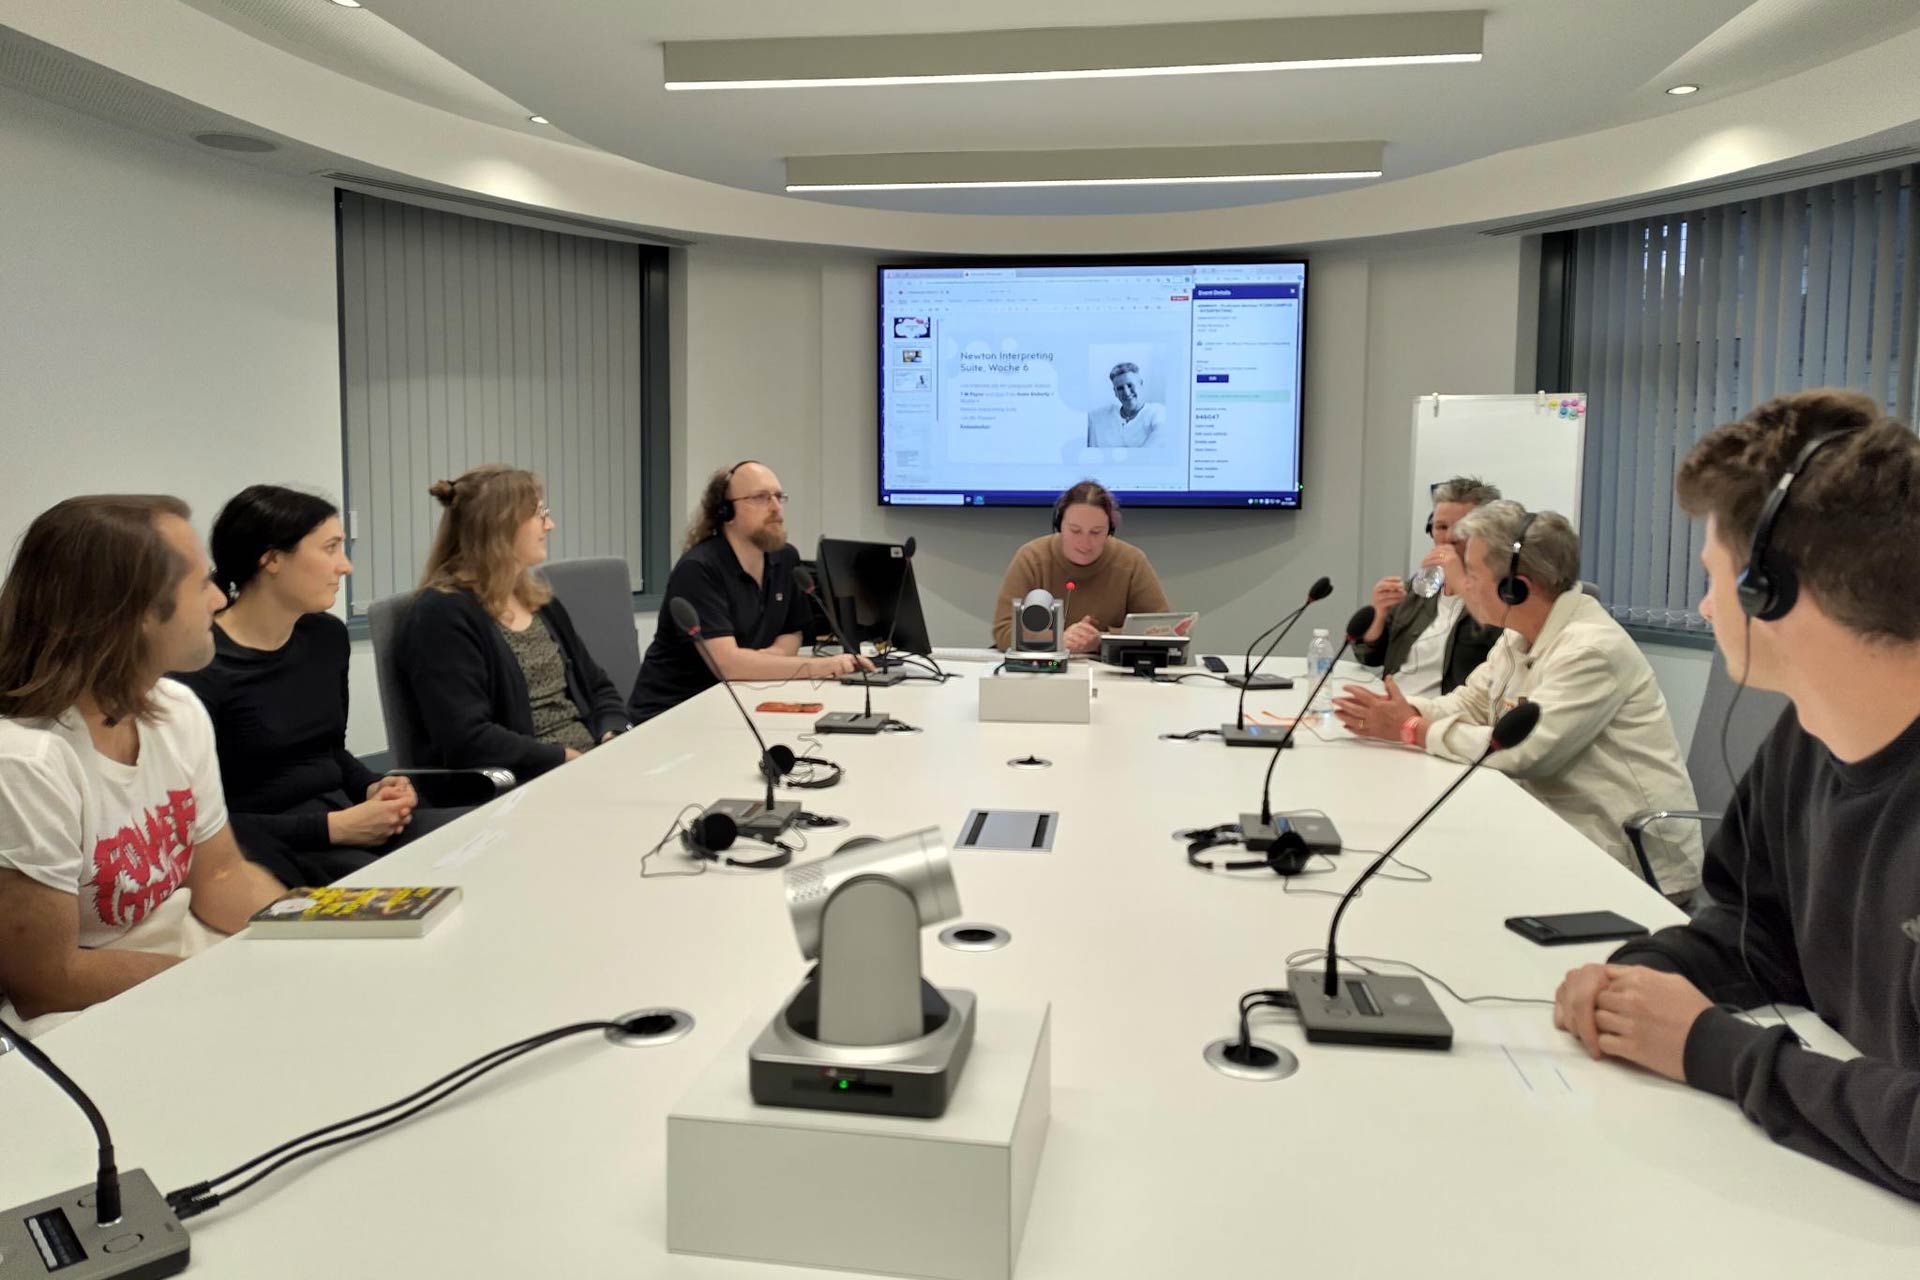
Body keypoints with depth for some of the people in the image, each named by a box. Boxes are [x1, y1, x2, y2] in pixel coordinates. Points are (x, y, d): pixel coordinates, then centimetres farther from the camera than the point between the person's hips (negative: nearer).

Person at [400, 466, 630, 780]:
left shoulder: (539, 600, 16)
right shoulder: (443, 615, -8)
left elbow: (598, 688, 19)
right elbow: (467, 739, -18)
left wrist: (614, 742, -2)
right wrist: (569, 759, -17)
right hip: (522, 785, -7)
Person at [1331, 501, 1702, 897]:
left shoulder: (1591, 649, -23)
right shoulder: (1520, 634, 6)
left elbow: (1517, 748, -28)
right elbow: (1469, 703, 9)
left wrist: (1412, 729, -19)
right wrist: (1404, 712, -10)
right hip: (1569, 836, 8)